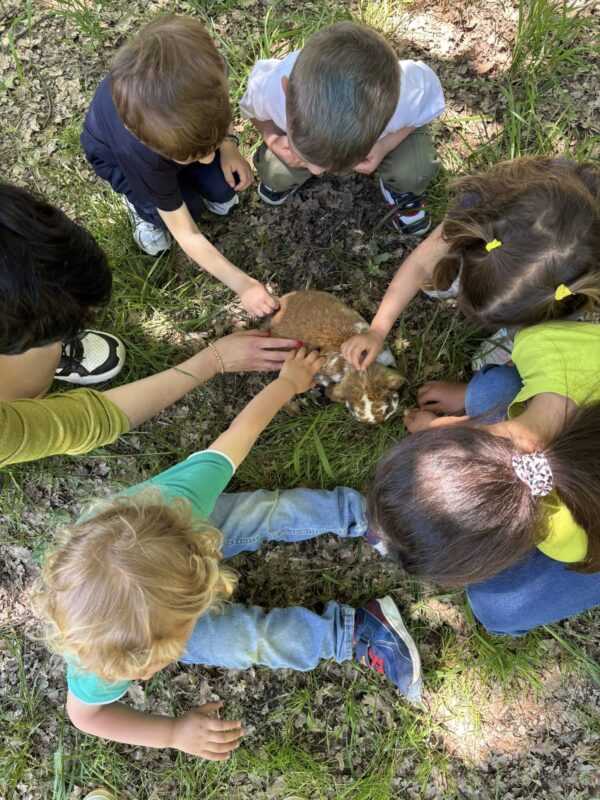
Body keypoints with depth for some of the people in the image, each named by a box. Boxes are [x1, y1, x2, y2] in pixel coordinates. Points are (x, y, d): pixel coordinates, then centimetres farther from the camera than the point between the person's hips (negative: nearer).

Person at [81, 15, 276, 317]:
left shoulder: (198, 68, -40)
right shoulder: (141, 155, -45)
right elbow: (187, 236, -33)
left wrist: (227, 145, -21)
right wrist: (242, 284, -34)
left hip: (171, 125, 3)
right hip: (113, 153, -3)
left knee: (224, 192, -12)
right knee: (188, 208, -18)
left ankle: (182, 177, 18)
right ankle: (139, 200, 11)